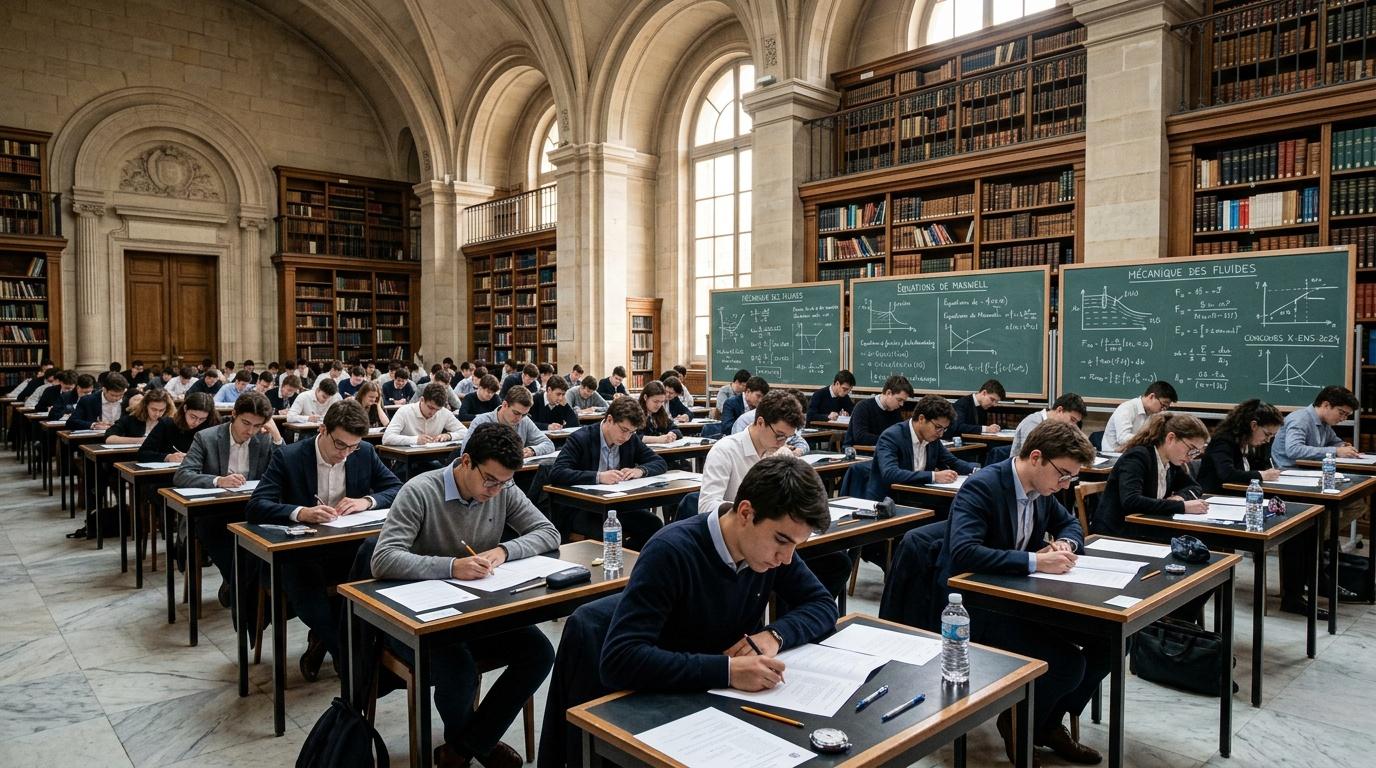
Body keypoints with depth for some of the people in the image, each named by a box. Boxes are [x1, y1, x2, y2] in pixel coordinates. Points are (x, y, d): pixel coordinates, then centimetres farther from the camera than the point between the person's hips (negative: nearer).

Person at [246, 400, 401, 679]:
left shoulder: (365, 453, 1)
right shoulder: (288, 457, -9)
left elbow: (397, 489, 4)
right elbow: (256, 506, -17)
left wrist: (367, 500, -17)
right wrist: (301, 513, -34)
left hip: (351, 550, 3)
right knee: (303, 593, -33)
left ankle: (324, 638, 3)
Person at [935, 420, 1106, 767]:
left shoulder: (1042, 489, 3)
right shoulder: (981, 487, -22)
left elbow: (1070, 523, 21)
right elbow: (964, 552, -34)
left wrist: (1064, 543, -3)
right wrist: (1035, 562, -33)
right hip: (975, 603, -8)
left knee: (1109, 638, -3)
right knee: (1066, 664, -23)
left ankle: (1048, 721, 15)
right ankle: (1020, 725, 7)